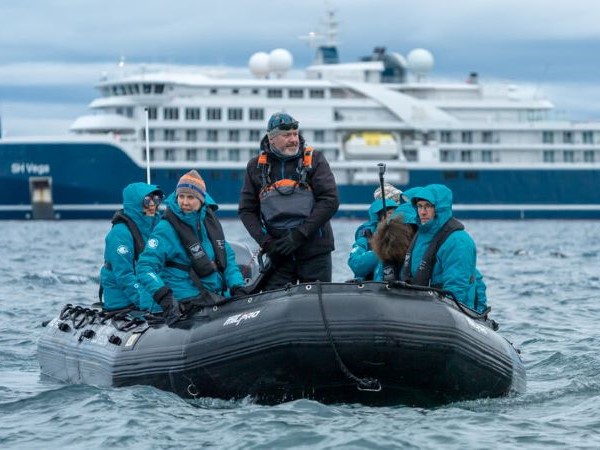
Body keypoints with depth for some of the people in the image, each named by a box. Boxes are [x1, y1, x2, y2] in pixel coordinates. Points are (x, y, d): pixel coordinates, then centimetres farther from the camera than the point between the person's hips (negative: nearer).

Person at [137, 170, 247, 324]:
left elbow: (227, 258, 18)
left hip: (217, 296, 7)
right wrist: (164, 297, -28)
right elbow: (145, 267, -15)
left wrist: (237, 288, 2)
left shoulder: (210, 221, 11)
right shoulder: (166, 229, -8)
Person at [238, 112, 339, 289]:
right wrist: (266, 242, -6)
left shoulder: (314, 160, 3)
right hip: (277, 253, 1)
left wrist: (299, 235, -12)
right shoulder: (256, 166, 9)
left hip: (314, 251, -1)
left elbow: (330, 201, -5)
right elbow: (246, 210, 10)